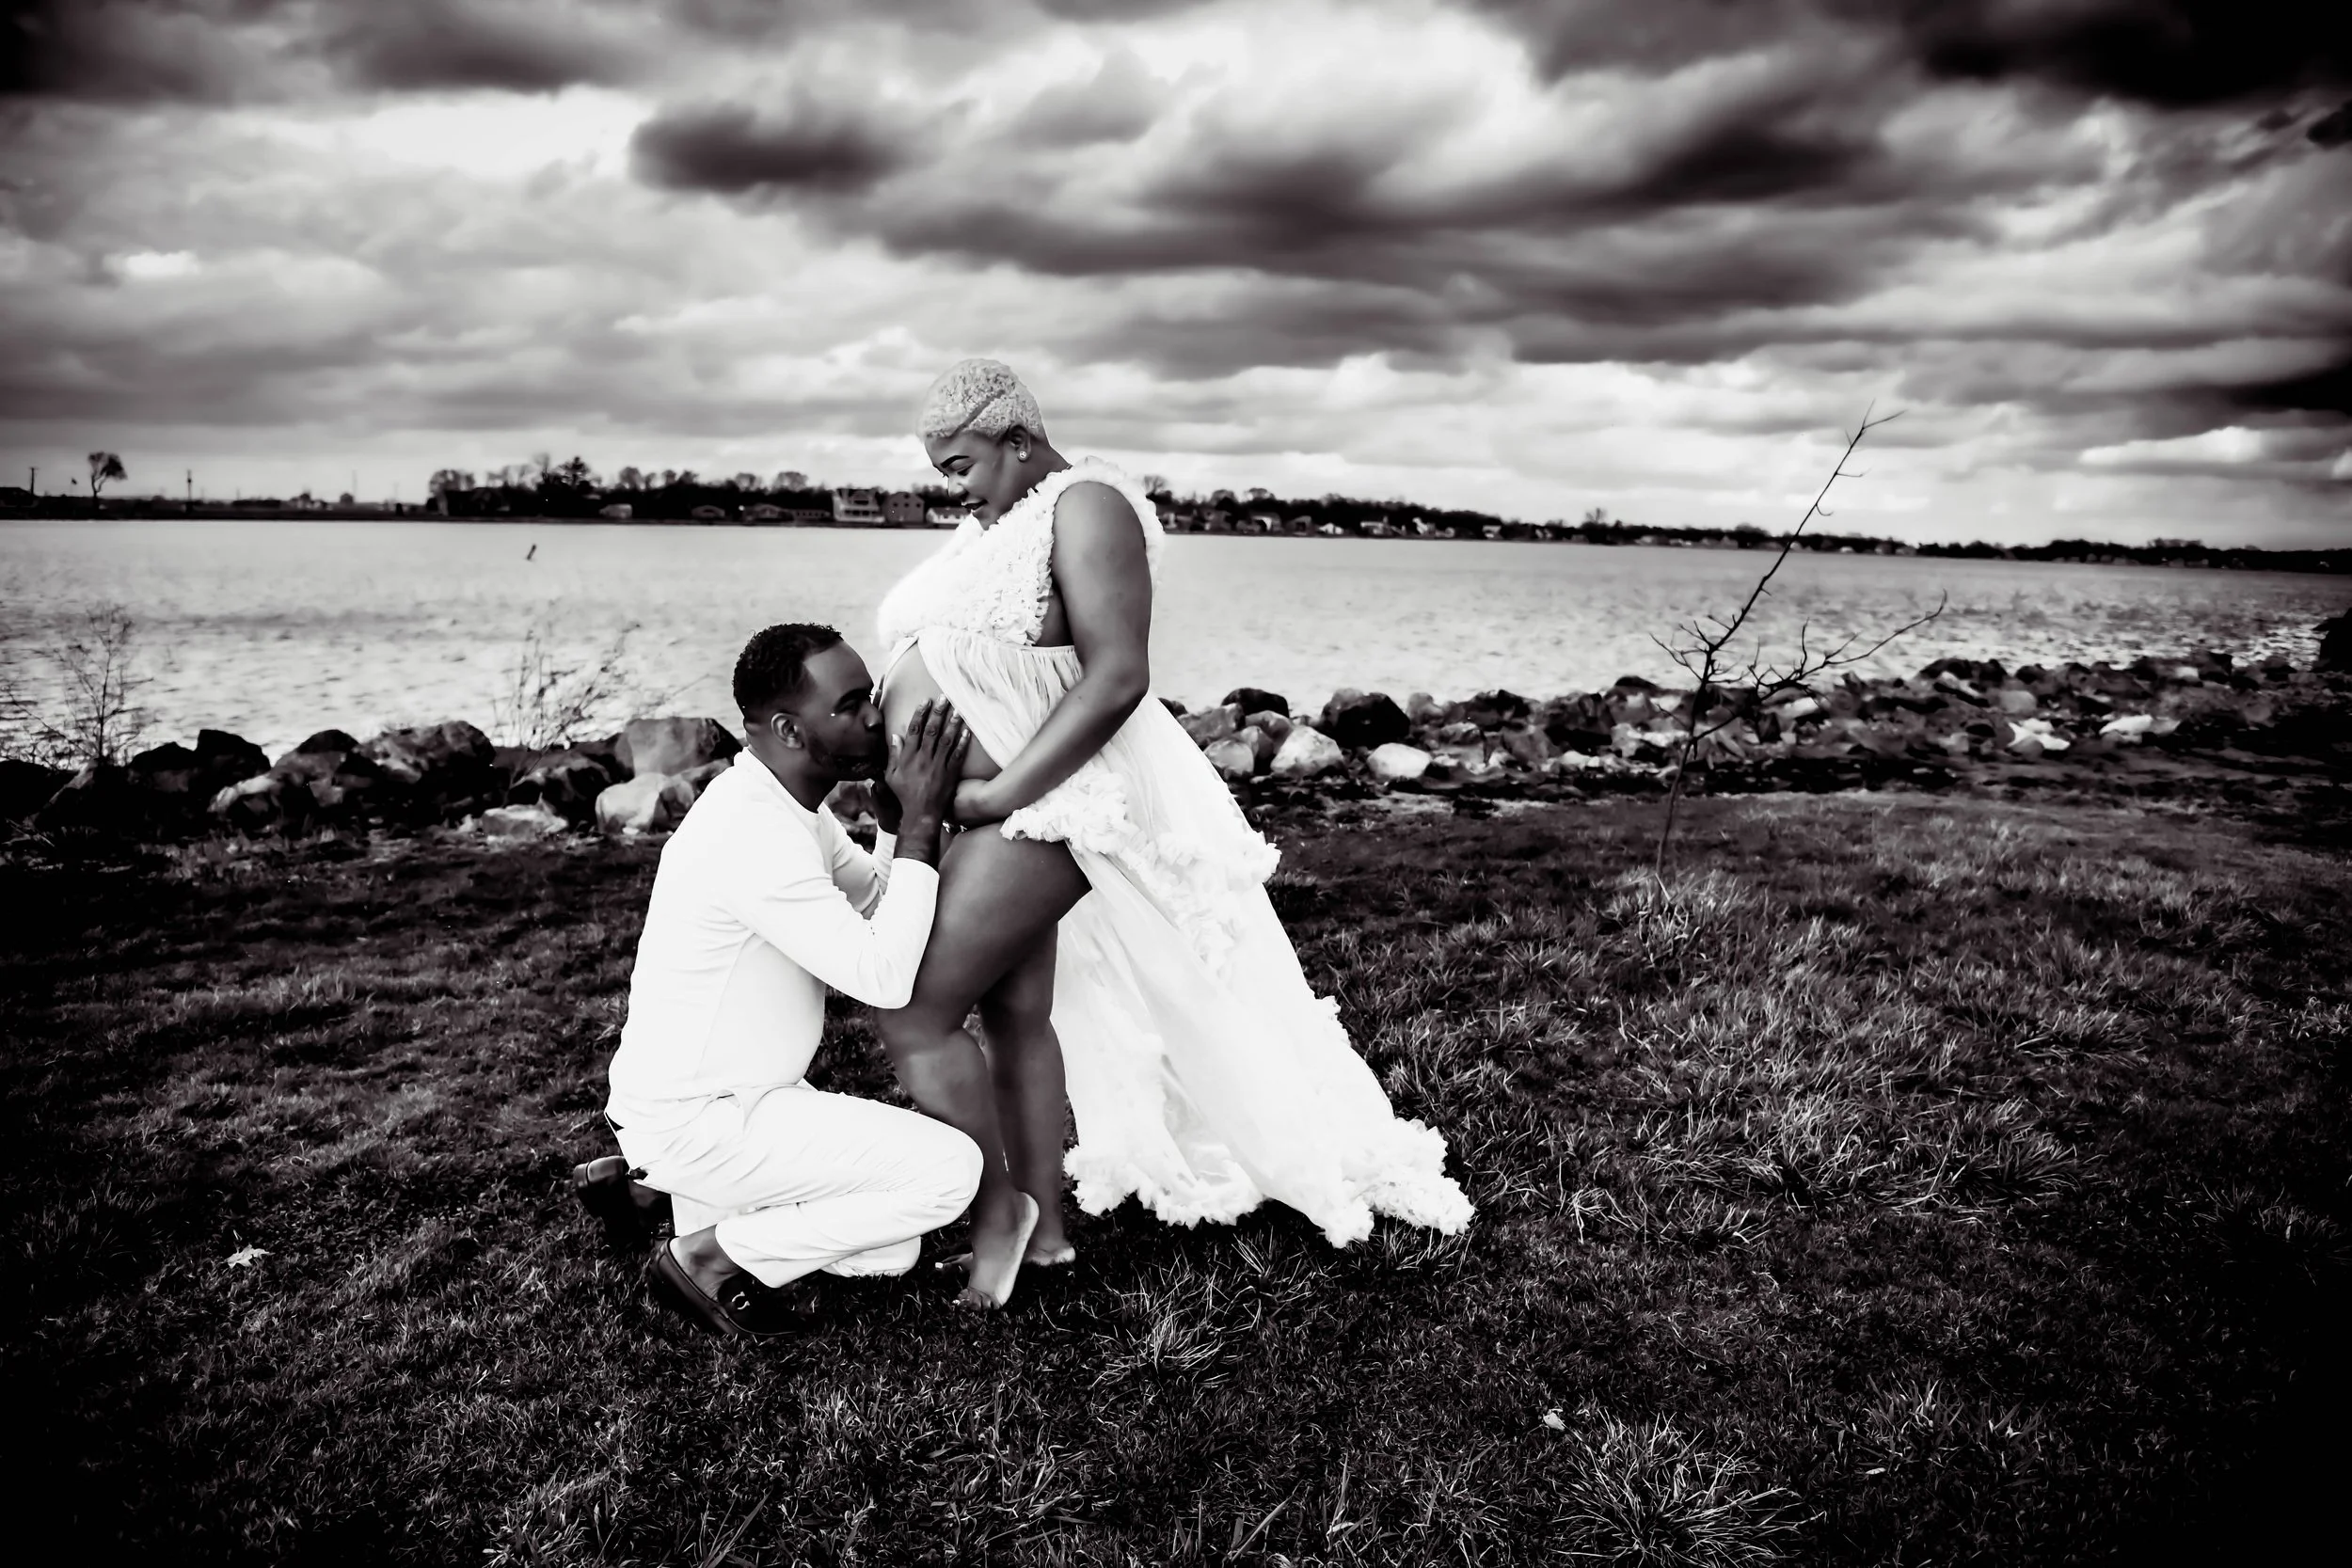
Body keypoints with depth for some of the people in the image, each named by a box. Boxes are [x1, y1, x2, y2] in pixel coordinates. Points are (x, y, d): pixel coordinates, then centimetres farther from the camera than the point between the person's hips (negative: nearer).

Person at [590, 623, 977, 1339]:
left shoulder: (788, 804, 3)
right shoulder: (752, 832, -28)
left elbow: (880, 906, 10)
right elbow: (883, 978, -28)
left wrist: (897, 817, -7)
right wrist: (921, 823, -24)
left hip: (734, 1096, 10)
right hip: (698, 1121, -9)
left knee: (893, 1249, 13)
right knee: (949, 1169, -16)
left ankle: (658, 1191, 16)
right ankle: (711, 1254, -2)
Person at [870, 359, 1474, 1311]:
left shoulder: (1085, 506, -13)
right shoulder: (992, 523, 14)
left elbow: (1117, 677, -23)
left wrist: (1001, 793, -24)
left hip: (1042, 805, -9)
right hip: (985, 814, 9)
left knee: (914, 1018, -10)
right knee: (1016, 1017, 14)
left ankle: (997, 1209, 9)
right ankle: (1044, 1230, 26)